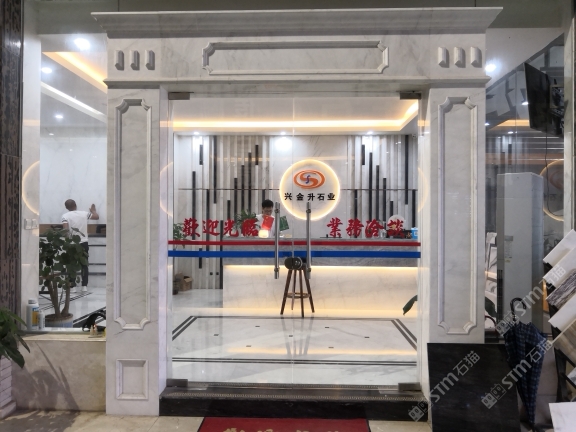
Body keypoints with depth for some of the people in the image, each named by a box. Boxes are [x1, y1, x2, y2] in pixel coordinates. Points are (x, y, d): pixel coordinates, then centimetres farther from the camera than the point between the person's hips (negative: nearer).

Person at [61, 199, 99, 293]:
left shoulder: (65, 216, -7)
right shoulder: (84, 213, 0)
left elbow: (66, 230, -18)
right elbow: (97, 217, 14)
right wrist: (93, 210, 33)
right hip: (83, 243, 2)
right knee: (84, 265, 9)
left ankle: (73, 287, 7)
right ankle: (84, 286, 9)